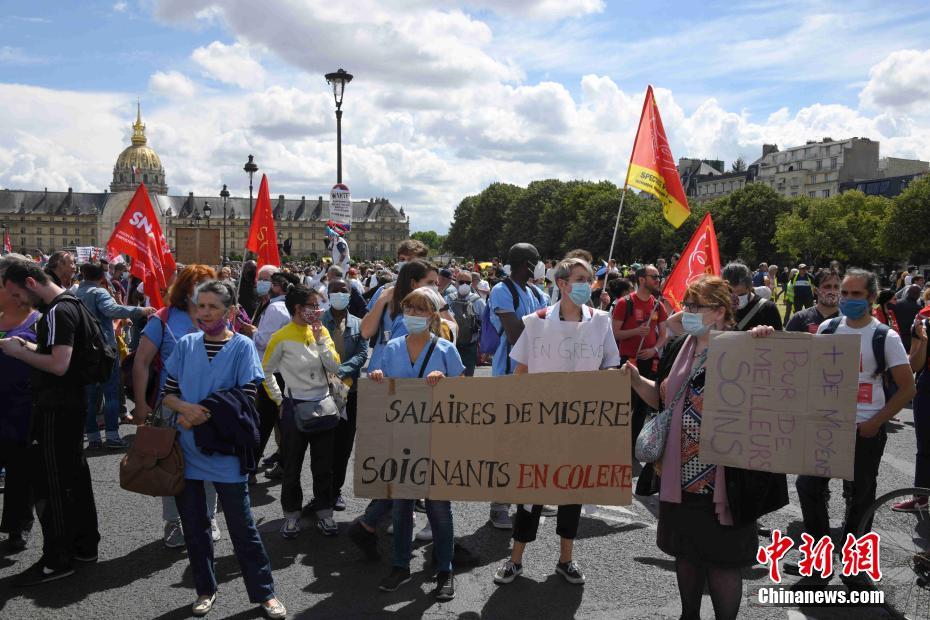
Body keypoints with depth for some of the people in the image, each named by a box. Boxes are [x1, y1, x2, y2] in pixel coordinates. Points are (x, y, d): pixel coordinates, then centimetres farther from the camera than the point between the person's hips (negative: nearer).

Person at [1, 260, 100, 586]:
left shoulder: (58, 312, -19)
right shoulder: (71, 304, 13)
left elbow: (59, 365, -26)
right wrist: (28, 346, 8)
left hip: (56, 409, -10)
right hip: (72, 404, 10)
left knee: (51, 484, -2)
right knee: (75, 475, 17)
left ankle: (56, 560, 7)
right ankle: (85, 544, 28)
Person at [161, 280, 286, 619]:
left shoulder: (243, 347, -5)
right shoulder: (186, 344, 5)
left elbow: (246, 397, -11)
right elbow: (168, 392, 5)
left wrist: (203, 415, -18)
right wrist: (187, 408, -16)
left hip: (225, 451, -3)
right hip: (187, 449, 4)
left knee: (242, 525, 4)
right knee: (193, 525, 14)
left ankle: (264, 592, 18)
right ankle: (206, 589, 31)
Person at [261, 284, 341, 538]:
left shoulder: (321, 331, 2)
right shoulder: (281, 338, -10)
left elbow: (335, 367, -6)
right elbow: (266, 371, 0)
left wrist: (320, 338, -12)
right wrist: (279, 400, -1)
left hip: (324, 406, 4)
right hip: (296, 409, -4)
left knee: (324, 465, 12)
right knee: (293, 466, 10)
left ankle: (324, 513, 25)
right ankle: (291, 515, 25)